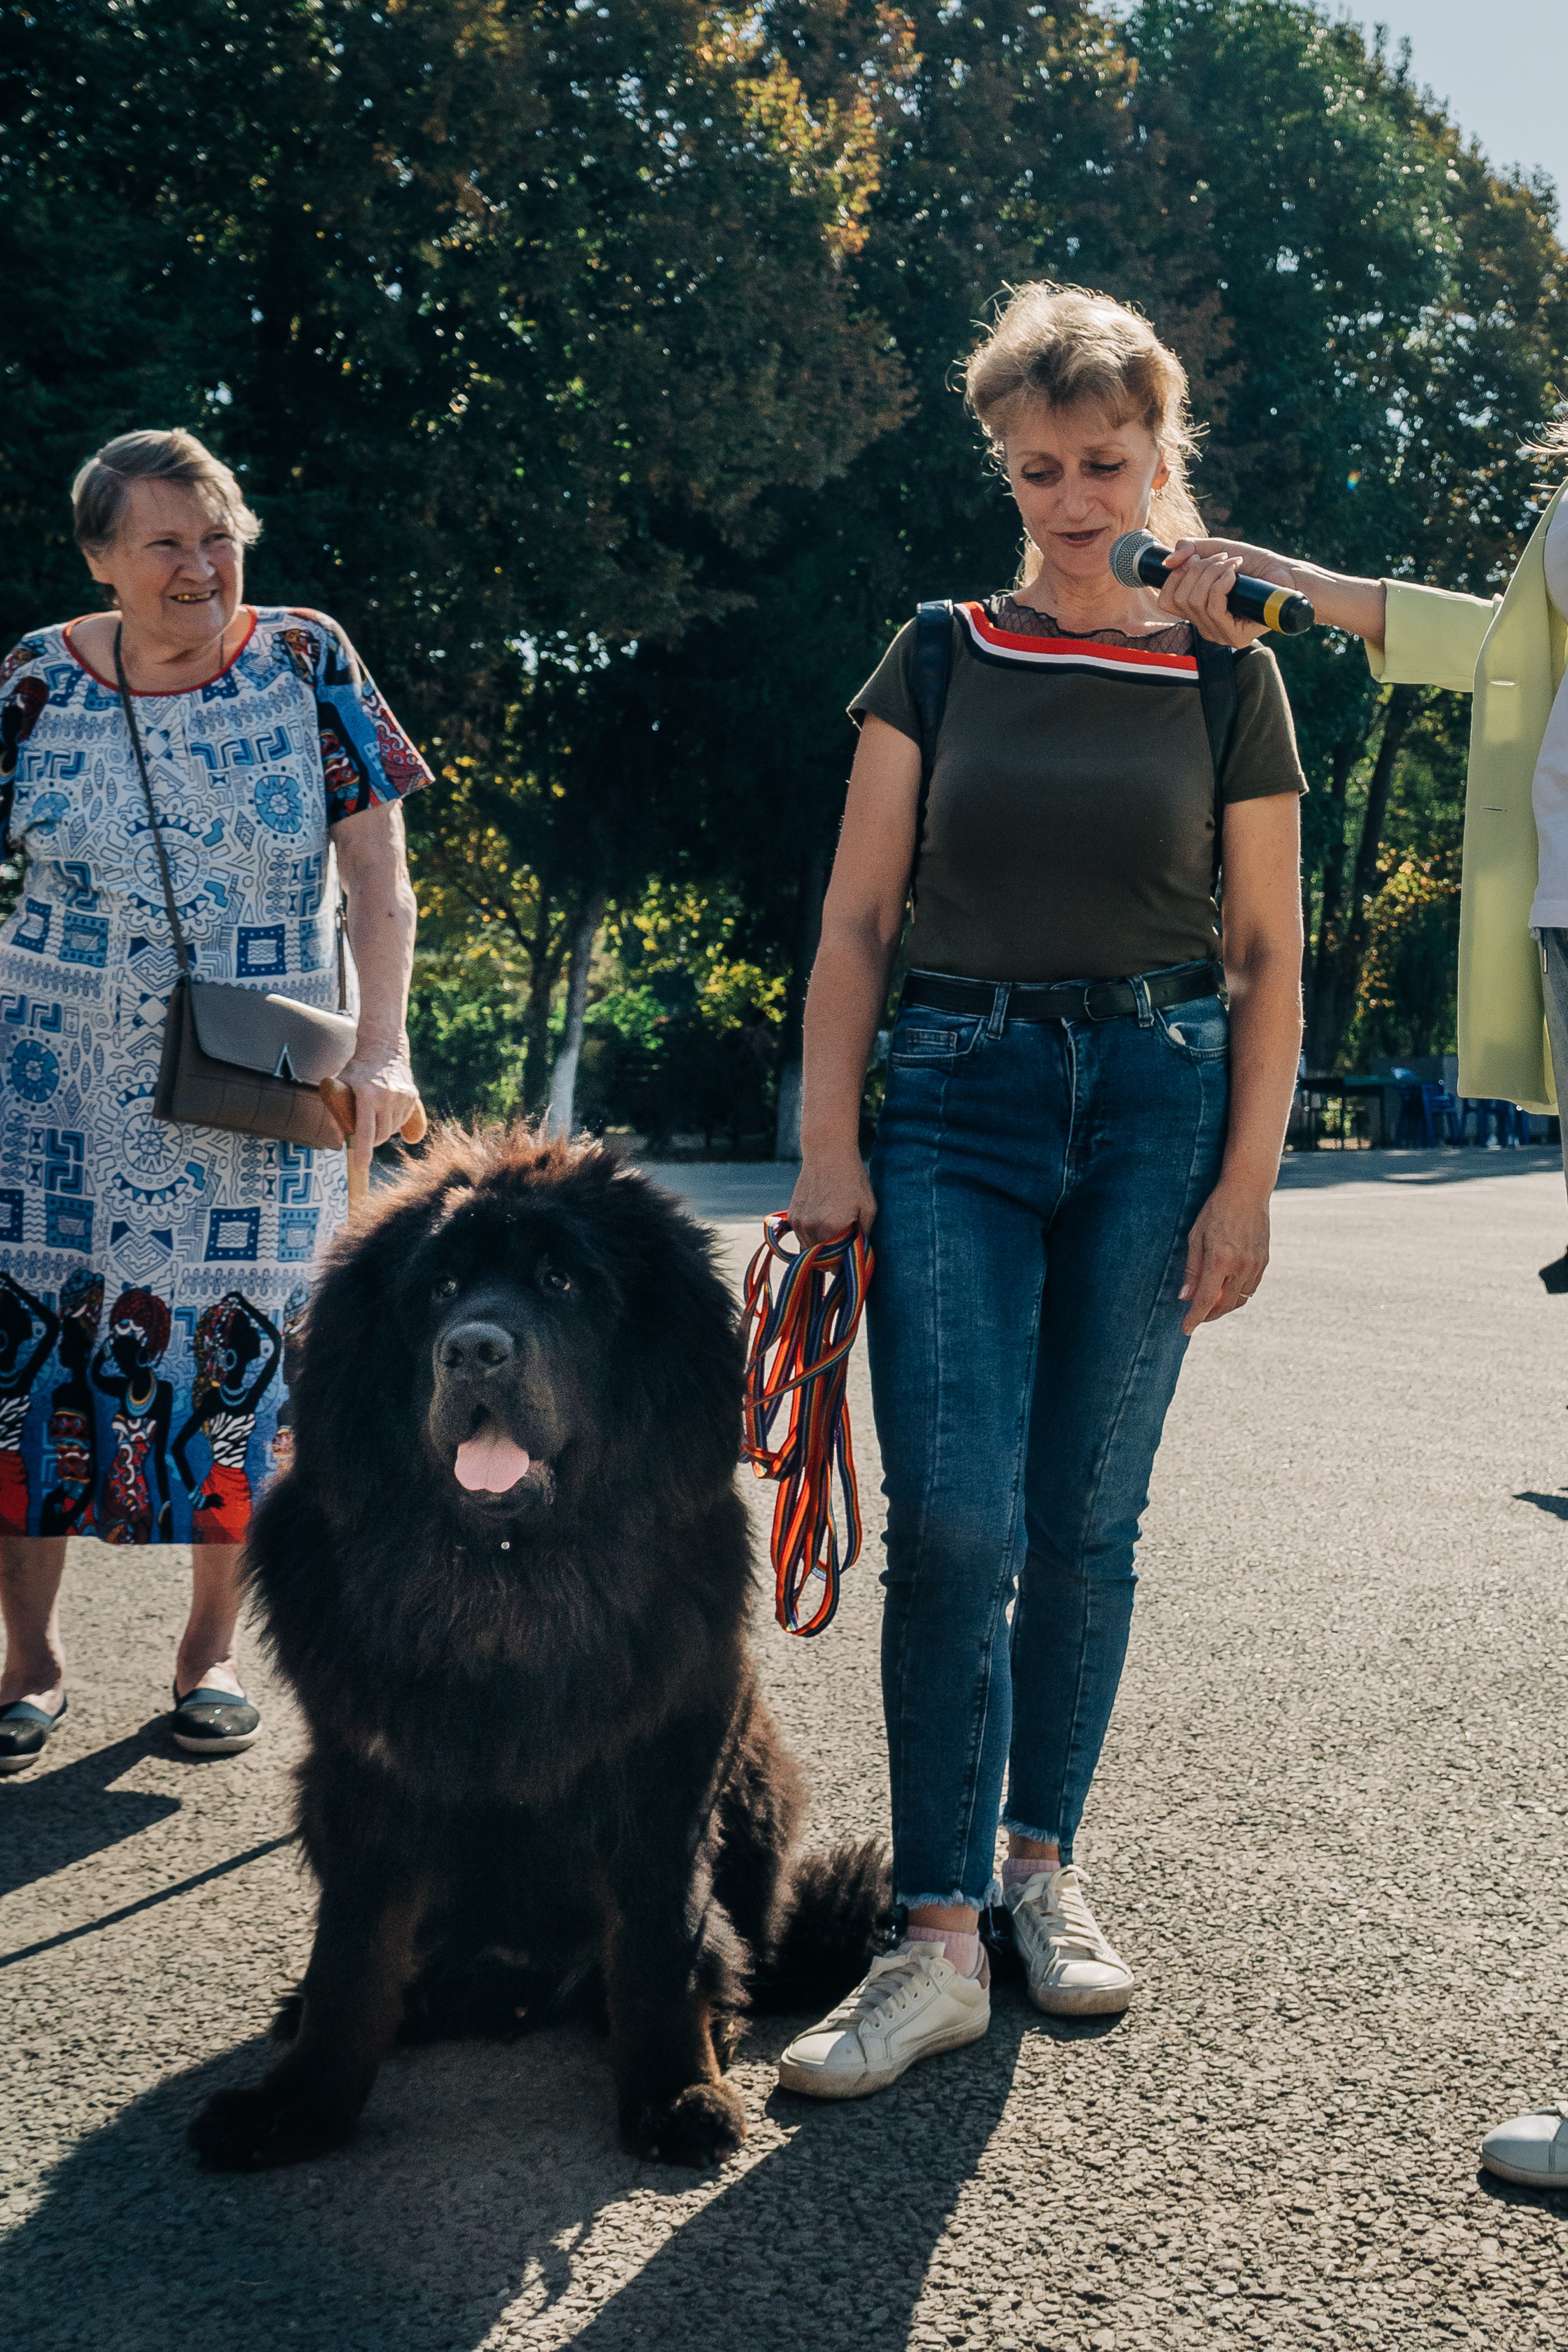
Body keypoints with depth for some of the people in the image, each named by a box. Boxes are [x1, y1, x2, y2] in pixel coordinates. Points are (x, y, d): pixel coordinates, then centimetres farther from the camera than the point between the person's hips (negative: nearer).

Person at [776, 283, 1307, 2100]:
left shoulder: (1229, 676, 7)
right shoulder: (939, 658, 7)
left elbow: (1270, 954, 7)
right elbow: (857, 920, 5)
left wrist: (1247, 1182, -1)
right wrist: (829, 1144, -4)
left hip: (1157, 1099, 1)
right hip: (956, 1091, 0)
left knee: (1086, 1523, 6)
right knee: (954, 1521, -10)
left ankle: (1041, 1864, 24)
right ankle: (937, 1938, -4)